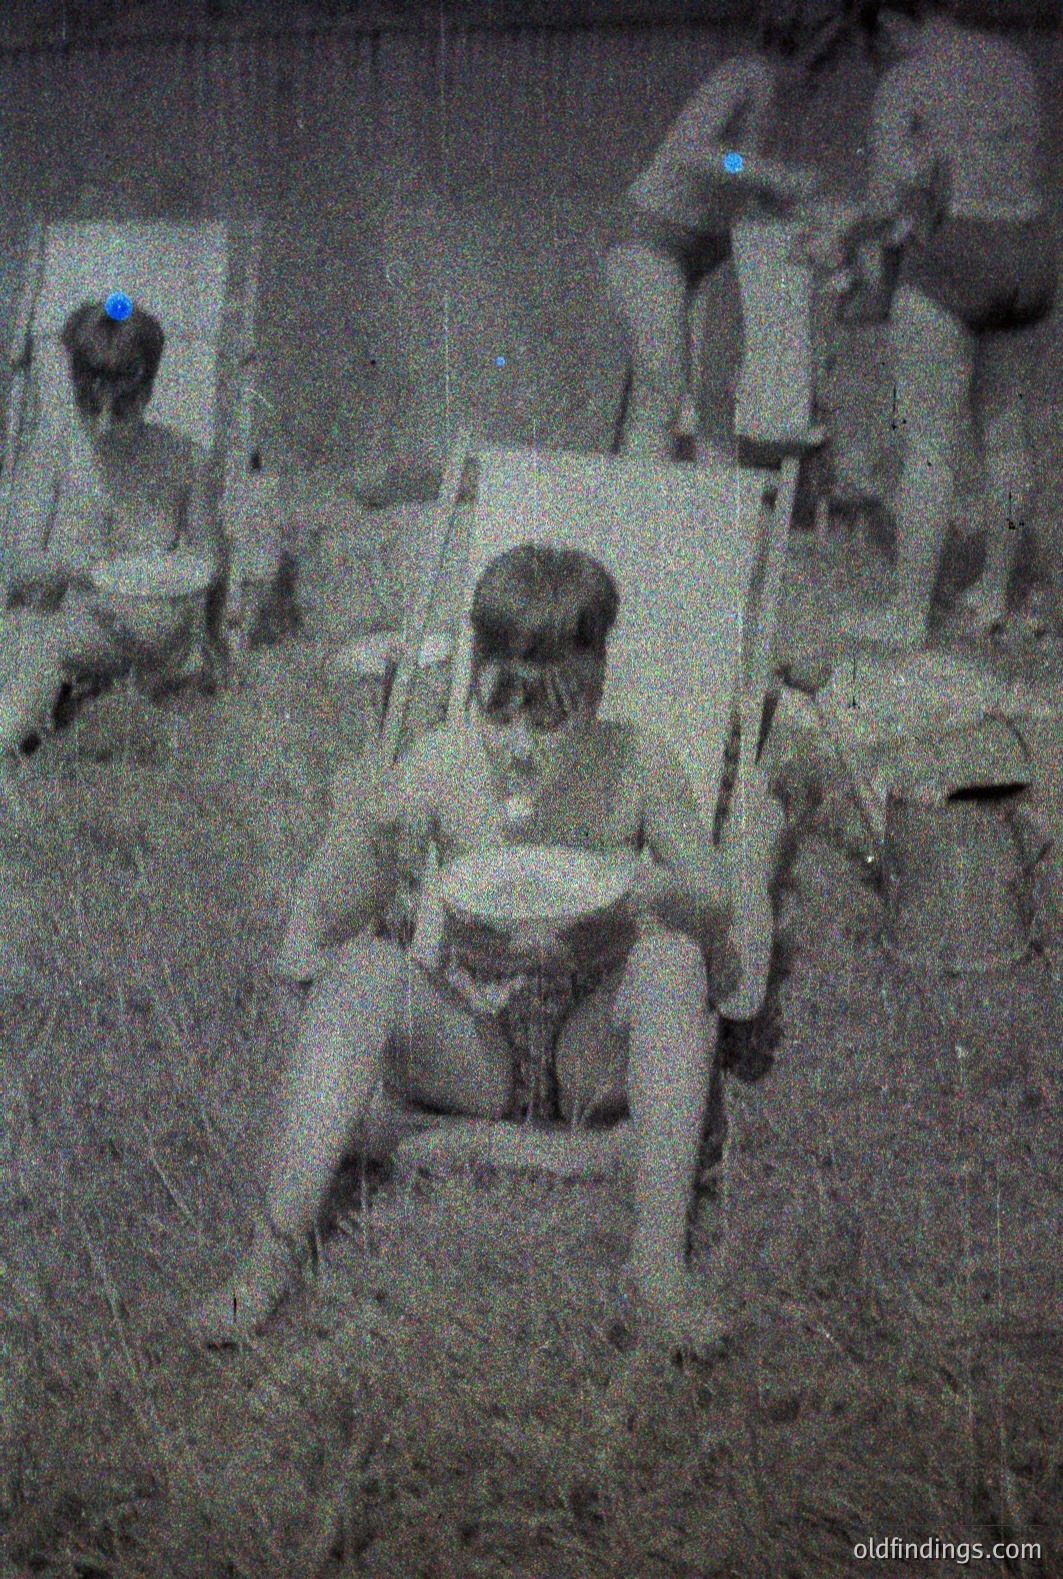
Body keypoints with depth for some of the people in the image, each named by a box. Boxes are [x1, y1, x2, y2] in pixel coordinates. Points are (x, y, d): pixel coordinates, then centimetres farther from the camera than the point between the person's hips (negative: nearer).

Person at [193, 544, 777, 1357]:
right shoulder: (443, 763, -10)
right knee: (359, 969, -27)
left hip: (593, 1049, 0)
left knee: (670, 955, -29)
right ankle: (273, 1253, -24)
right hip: (474, 1040, 0)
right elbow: (328, 921, -10)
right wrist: (362, 846, -34)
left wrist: (641, 887, -32)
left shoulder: (635, 763, -11)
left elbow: (714, 899, -9)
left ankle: (661, 1257, -28)